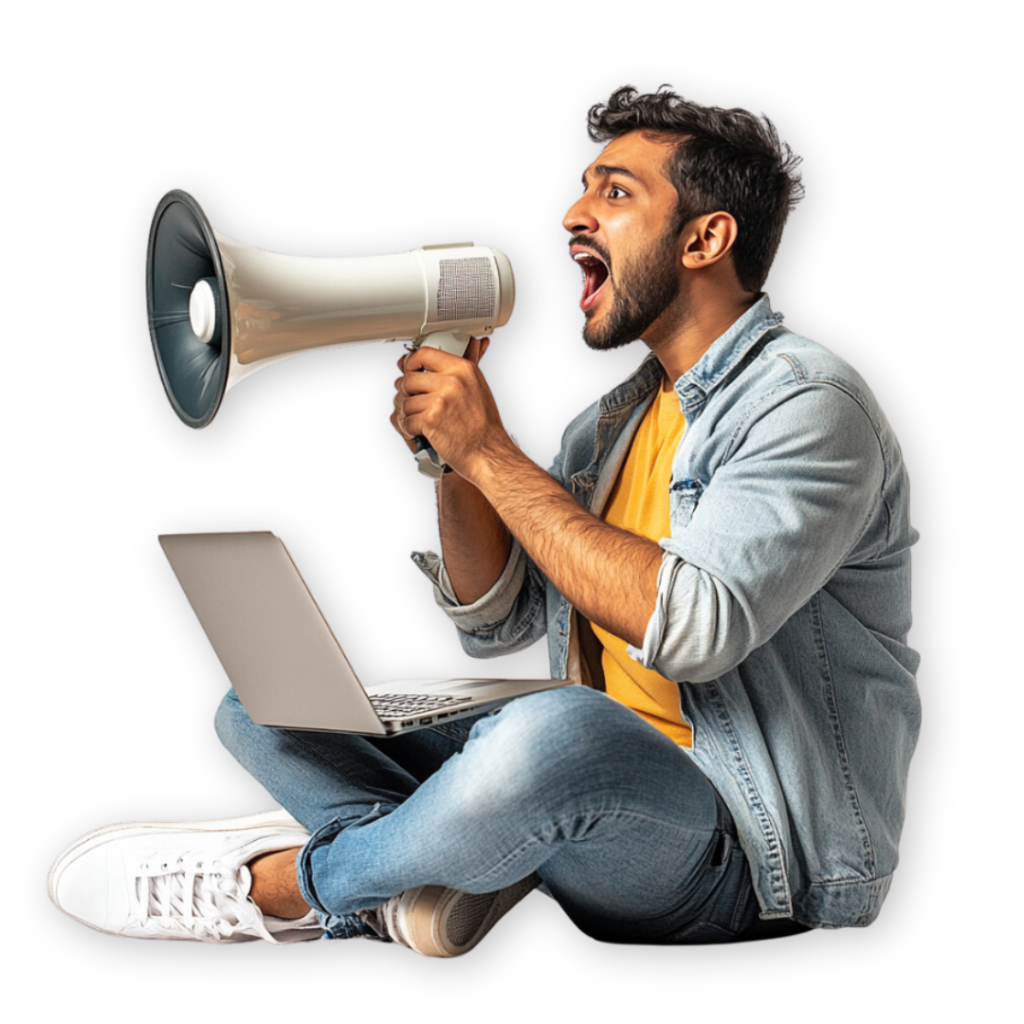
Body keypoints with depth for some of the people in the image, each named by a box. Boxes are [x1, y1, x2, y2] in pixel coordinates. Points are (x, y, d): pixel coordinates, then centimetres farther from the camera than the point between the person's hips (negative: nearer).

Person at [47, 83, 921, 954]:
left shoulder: (807, 402, -12)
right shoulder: (611, 423, 16)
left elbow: (690, 628, -27)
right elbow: (497, 624, 13)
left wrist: (492, 450, -20)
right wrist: (453, 456, -2)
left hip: (749, 856, -8)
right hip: (599, 795, 8)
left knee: (556, 735, -42)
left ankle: (287, 886, -15)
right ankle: (440, 868, -21)